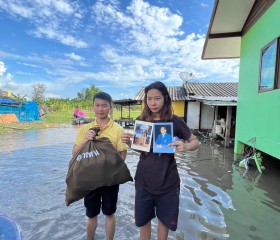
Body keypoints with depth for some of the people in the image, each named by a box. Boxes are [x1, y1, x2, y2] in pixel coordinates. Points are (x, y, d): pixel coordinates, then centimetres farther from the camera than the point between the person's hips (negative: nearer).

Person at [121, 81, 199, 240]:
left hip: (167, 181, -2)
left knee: (164, 218, 19)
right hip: (144, 179, 2)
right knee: (143, 218, 19)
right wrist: (128, 142, -13)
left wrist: (186, 146, -25)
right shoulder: (141, 120, -4)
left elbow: (195, 141, -3)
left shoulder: (174, 121, -12)